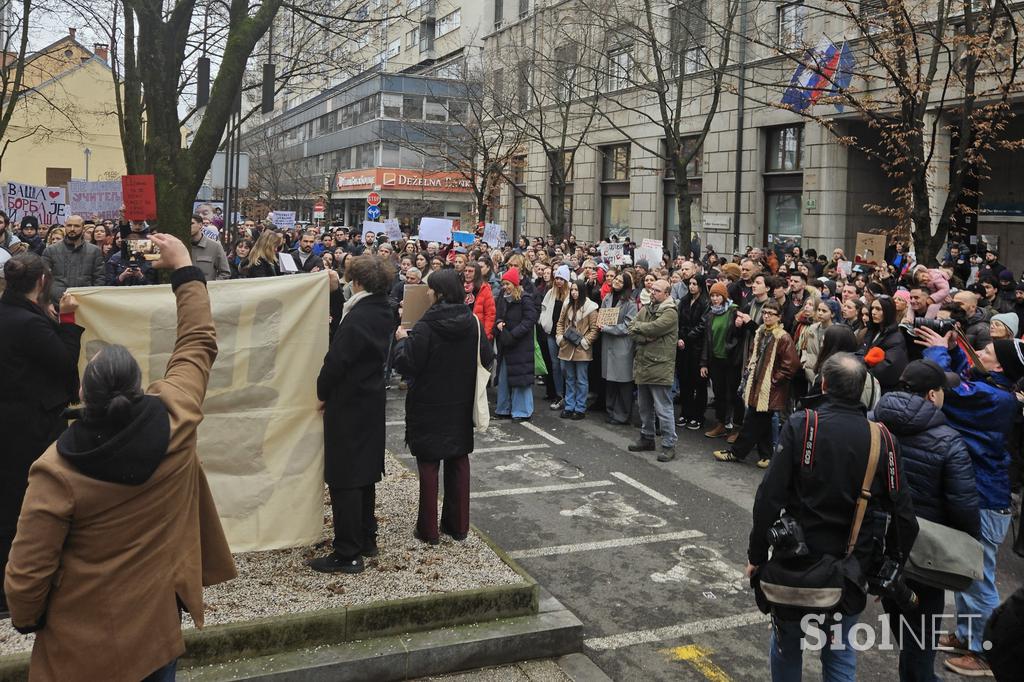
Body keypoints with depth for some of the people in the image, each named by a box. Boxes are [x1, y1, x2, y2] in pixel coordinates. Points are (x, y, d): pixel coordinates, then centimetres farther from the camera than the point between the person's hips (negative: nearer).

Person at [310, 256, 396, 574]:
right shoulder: (384, 313, 4)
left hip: (348, 405, -9)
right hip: (372, 402, 9)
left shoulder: (358, 318, -23)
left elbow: (336, 361, -21)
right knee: (365, 472, 19)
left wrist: (322, 393, -6)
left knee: (344, 478, -2)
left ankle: (348, 553, 3)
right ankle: (366, 538, 30)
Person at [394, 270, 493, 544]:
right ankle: (458, 526, 20)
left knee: (429, 465, 6)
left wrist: (402, 339, 0)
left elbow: (406, 364, -17)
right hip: (461, 407, 4)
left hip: (429, 408, -4)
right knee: (458, 463, 13)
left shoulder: (425, 328, -19)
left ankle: (428, 530, 12)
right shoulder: (474, 324, -4)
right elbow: (487, 359, 2)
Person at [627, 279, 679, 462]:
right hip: (642, 366, 8)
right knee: (645, 407, 18)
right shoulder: (645, 310, 12)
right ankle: (647, 438, 31)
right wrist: (646, 337, -16)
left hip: (660, 369, -8)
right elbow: (632, 332, 2)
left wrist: (638, 326, -5)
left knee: (663, 409, -4)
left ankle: (668, 445, 4)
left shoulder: (670, 313, -10)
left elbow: (654, 328, -23)